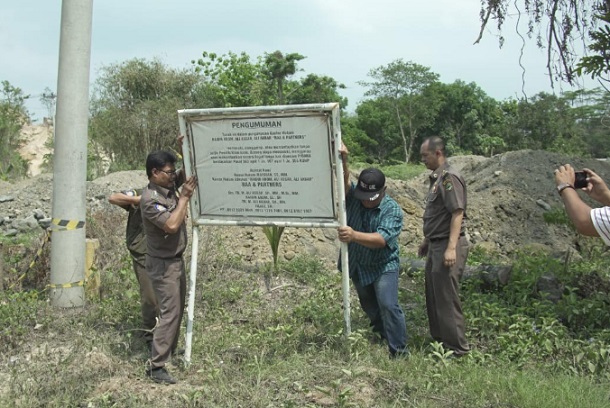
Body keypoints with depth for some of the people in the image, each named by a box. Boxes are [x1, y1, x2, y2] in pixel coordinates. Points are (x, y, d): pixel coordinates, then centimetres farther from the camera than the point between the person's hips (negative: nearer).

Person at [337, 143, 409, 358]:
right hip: (358, 265, 5)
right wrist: (342, 161, -50)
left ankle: (399, 350, -1)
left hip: (383, 266, -5)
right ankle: (383, 334, 47)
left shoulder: (393, 210, -23)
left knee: (388, 305, -15)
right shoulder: (353, 197, -11)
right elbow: (343, 182, -32)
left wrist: (354, 236, -50)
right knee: (369, 306, 21)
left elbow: (381, 239, -36)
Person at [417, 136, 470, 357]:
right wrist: (427, 241, 24)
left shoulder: (449, 177, -15)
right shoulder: (436, 178, 15)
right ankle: (439, 340, 27)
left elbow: (457, 213, -22)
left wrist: (451, 247, -27)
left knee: (446, 297, -3)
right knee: (433, 296, 16)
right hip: (436, 244, 10)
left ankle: (457, 347, 7)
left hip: (447, 246, -10)